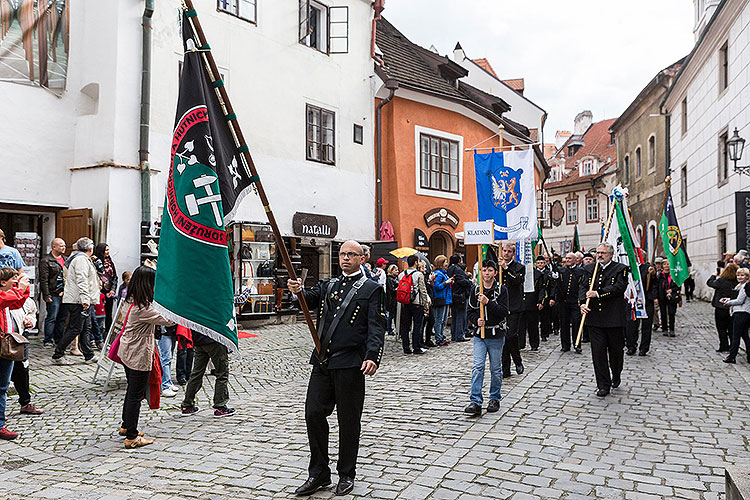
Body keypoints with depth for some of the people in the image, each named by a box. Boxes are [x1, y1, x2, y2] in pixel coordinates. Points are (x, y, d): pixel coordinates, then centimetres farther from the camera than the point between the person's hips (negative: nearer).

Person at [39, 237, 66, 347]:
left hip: (64, 294, 7)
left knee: (62, 318, 10)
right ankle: (47, 341, 3)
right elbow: (43, 280, -12)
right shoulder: (46, 261, -7)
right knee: (52, 318, -5)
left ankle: (59, 340, 19)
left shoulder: (64, 259, 16)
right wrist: (46, 295, -16)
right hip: (53, 295, -7)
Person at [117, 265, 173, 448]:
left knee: (132, 390, 23)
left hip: (127, 352, 10)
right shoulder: (144, 308, -26)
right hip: (139, 357, -9)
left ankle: (126, 426, 38)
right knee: (136, 395, 1)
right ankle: (132, 437, 11)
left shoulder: (130, 301, 2)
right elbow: (169, 320, -23)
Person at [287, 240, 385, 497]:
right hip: (322, 361, 5)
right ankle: (319, 474, 20)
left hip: (350, 364, -4)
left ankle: (347, 475, 23)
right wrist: (298, 291, -22)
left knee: (348, 420, 5)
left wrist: (372, 357, -21)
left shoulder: (371, 289, 1)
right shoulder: (328, 285, 17)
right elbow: (309, 299, 1)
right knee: (313, 413, 4)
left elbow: (376, 328, -7)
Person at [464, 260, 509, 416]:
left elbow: (503, 312, -12)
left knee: (496, 369, 8)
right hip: (479, 334, 2)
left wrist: (488, 302, -22)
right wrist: (476, 320, -11)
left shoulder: (501, 290, -3)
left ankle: (495, 399, 24)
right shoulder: (475, 289, 5)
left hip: (496, 335, -1)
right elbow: (469, 310, 8)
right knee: (477, 367, -6)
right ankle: (475, 402, -5)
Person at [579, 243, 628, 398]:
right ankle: (603, 385, 7)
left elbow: (619, 287, -14)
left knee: (616, 350, 10)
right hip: (594, 318, 3)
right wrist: (582, 303, -13)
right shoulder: (589, 269, 12)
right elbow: (584, 287, 5)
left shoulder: (620, 269, 1)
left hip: (614, 318, -2)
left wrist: (598, 294, -20)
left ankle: (616, 376, 37)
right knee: (598, 350, -1)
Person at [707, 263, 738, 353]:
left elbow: (710, 283, -6)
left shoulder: (721, 280, -19)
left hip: (721, 309, -5)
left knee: (722, 329, 6)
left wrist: (715, 274, 9)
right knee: (731, 329, 15)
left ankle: (724, 347, 9)